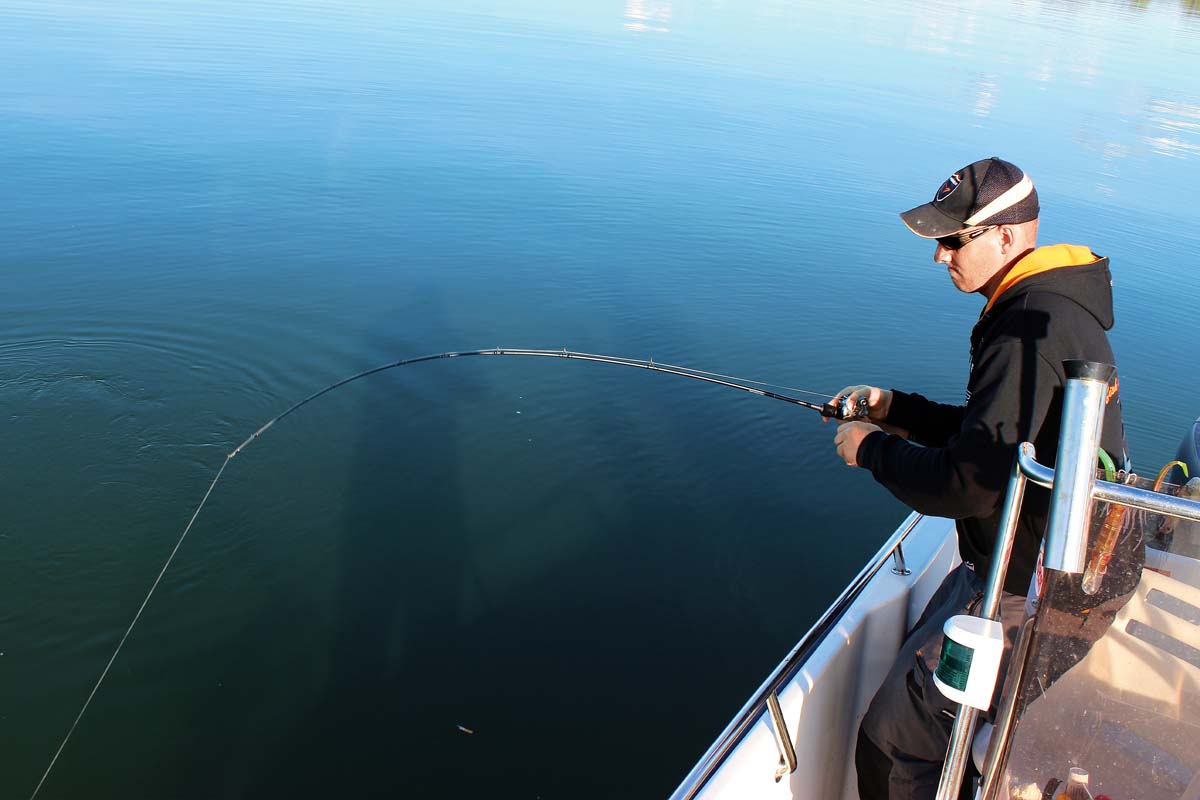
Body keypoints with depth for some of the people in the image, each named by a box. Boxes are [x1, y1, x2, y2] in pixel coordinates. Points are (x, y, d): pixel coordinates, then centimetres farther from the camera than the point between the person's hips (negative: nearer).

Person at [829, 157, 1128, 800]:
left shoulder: (1035, 328, -25)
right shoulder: (1049, 307, 9)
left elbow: (969, 484, -30)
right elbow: (1003, 430, 18)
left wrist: (873, 449, -13)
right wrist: (896, 407, 8)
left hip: (1029, 590, -11)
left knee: (892, 745, -8)